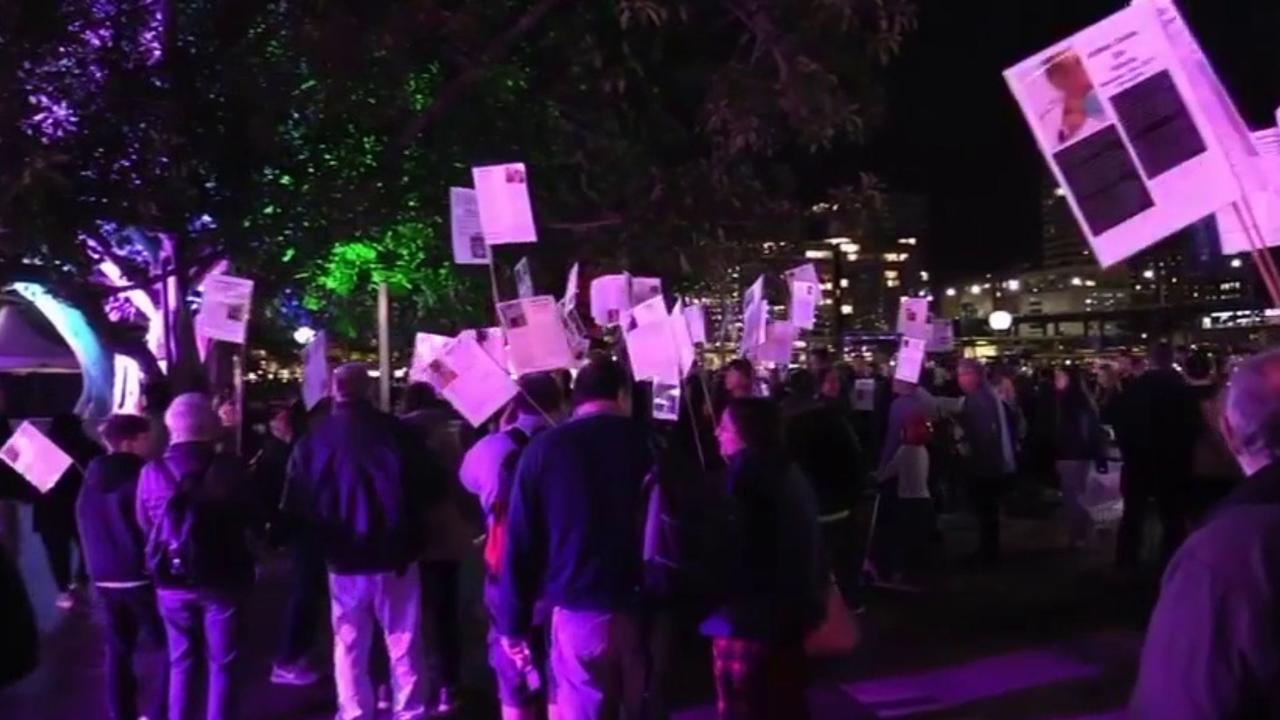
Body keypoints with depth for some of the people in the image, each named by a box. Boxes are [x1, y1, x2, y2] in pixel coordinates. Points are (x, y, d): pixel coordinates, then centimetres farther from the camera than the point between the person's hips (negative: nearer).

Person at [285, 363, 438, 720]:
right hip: (395, 555, -1)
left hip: (344, 558, 2)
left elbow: (296, 503, 3)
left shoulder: (313, 437, -2)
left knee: (349, 645, 14)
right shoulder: (396, 430, -9)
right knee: (404, 644, 8)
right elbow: (430, 488, -4)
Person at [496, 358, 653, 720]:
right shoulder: (651, 441, 2)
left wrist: (513, 621, 5)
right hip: (648, 608, 1)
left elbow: (521, 541, 0)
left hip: (579, 612, -1)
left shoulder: (544, 448, 1)